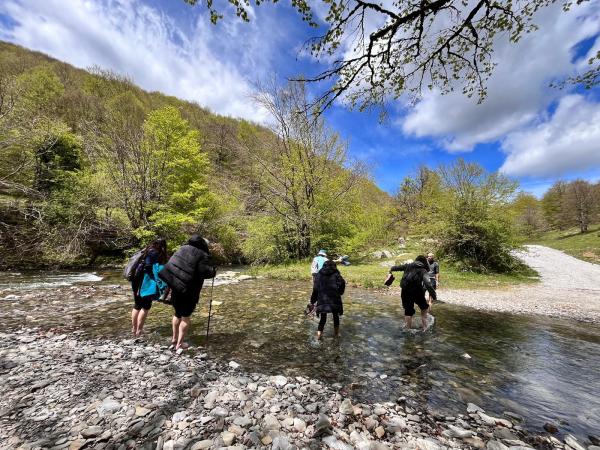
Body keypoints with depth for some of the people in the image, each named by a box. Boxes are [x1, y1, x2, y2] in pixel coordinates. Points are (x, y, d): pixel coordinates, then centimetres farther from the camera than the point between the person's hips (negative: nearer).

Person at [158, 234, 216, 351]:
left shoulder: (183, 249, 8)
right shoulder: (201, 255, -11)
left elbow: (171, 265, 13)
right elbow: (204, 271, -19)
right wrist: (213, 271, 0)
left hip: (175, 287, 7)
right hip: (188, 290, -6)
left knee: (177, 313, 24)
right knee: (186, 316, 9)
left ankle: (174, 338, 35)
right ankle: (179, 343, 15)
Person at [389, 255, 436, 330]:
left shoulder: (408, 266, 10)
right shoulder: (423, 271, -1)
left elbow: (398, 267, 23)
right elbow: (428, 284, -15)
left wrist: (392, 269, 40)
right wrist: (433, 294, -15)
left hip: (405, 292, 3)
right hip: (417, 292, -3)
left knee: (408, 311, 13)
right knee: (425, 307, 23)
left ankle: (408, 329, 19)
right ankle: (424, 326, 24)